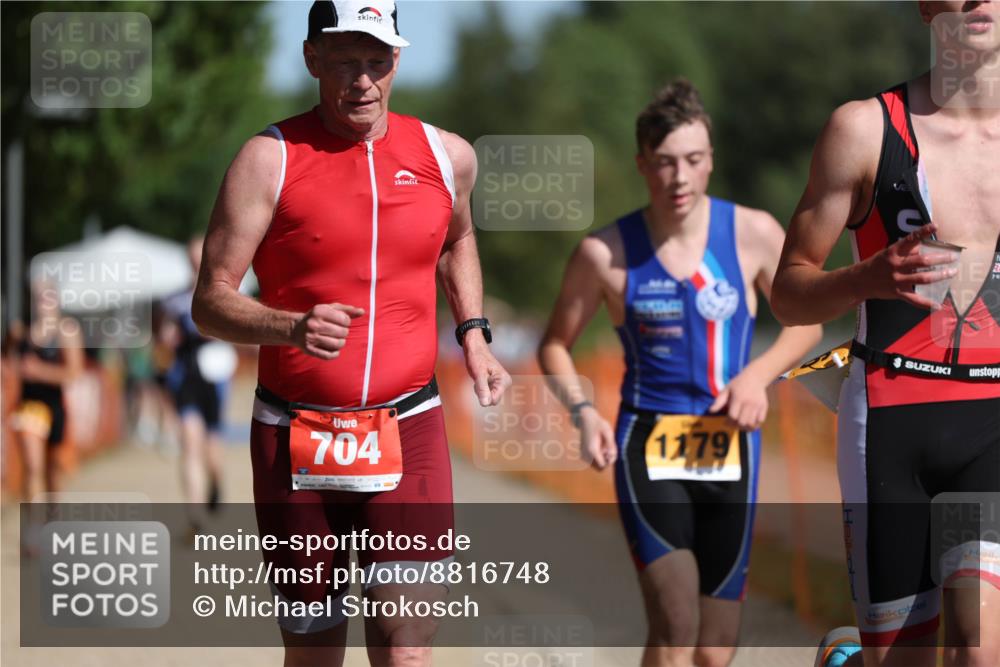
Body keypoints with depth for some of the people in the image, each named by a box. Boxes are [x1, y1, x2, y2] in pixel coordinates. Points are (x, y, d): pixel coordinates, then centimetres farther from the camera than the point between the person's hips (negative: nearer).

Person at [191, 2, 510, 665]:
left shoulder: (448, 156, 6)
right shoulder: (271, 158, -5)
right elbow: (211, 301, -8)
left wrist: (473, 335, 18)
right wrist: (293, 327, -27)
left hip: (408, 431, 1)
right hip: (295, 434, -1)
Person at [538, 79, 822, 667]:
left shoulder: (754, 234, -1)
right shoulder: (606, 252, -4)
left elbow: (805, 323, 11)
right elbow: (556, 344, 9)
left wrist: (758, 374, -8)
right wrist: (582, 410, -9)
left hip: (730, 448, 2)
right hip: (647, 447, -2)